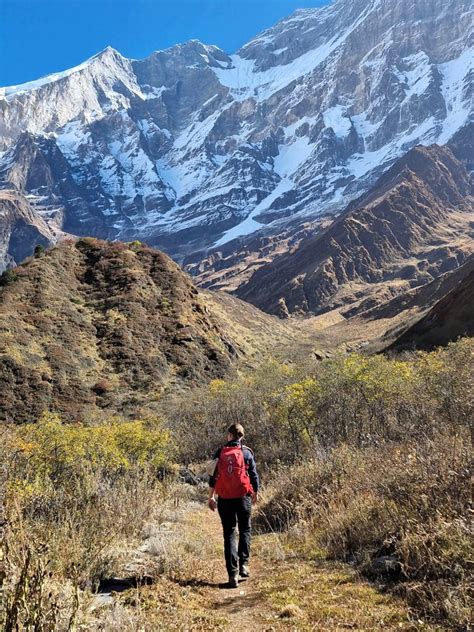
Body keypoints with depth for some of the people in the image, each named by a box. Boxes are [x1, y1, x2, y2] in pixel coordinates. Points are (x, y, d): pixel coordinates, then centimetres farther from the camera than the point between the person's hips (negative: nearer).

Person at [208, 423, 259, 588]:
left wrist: (211, 497, 8)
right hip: (243, 497, -1)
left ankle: (233, 573, 1)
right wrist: (255, 493, 19)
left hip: (225, 499, 1)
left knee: (229, 534, 6)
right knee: (245, 530, 19)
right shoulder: (246, 452, -1)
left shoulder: (220, 453, 1)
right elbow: (254, 475, 2)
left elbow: (213, 476, 0)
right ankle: (243, 564, 9)